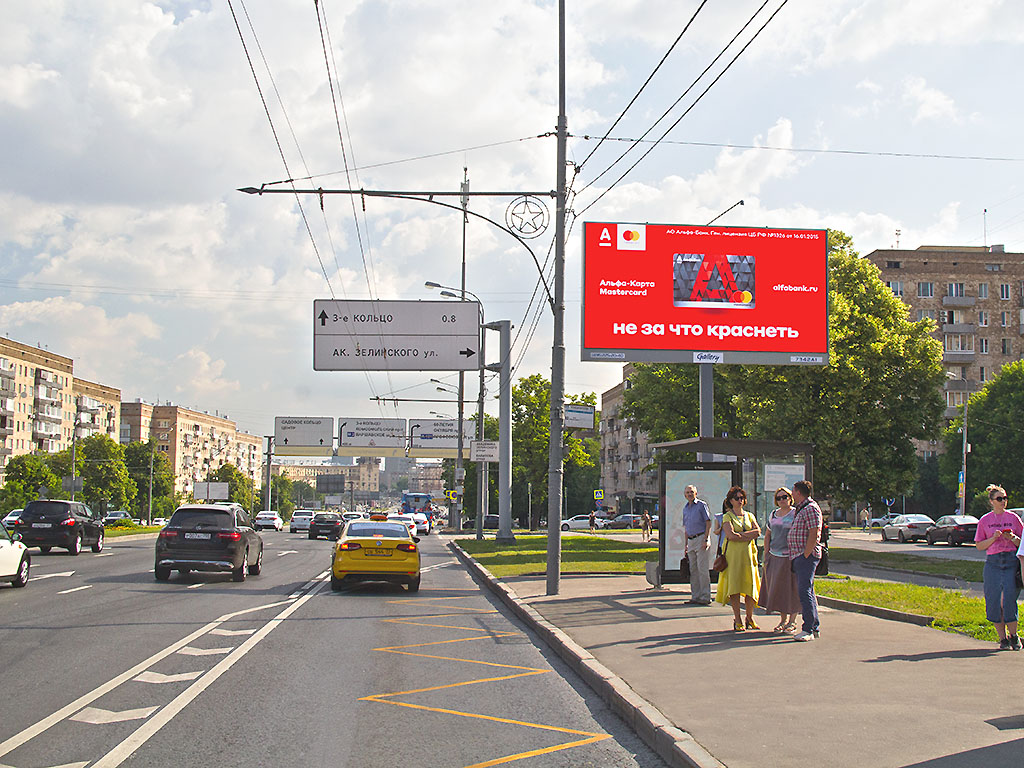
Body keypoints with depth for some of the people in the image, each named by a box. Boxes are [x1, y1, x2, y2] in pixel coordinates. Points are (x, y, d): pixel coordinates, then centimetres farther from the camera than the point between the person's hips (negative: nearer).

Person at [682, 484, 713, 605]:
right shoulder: (685, 508, 18)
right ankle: (695, 596, 11)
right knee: (693, 570, 7)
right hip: (691, 540, 7)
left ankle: (705, 597, -8)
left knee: (702, 569, -9)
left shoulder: (702, 505, -2)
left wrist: (706, 540, -16)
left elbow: (708, 523, -7)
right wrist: (686, 544, 18)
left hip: (701, 538, -7)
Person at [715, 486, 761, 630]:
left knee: (750, 586, 0)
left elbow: (758, 531, 1)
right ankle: (737, 620, -1)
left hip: (748, 553, 4)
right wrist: (748, 535, -6)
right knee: (734, 585, -6)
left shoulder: (749, 516, 16)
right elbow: (730, 535, -11)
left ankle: (750, 618, 11)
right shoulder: (727, 517, 3)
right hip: (733, 553, -4)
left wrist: (740, 535, -9)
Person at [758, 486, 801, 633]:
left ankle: (792, 621, 7)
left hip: (790, 556, -5)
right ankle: (783, 619, 17)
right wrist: (766, 554, 12)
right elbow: (767, 535, 21)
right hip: (774, 556, 5)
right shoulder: (773, 515, 13)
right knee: (777, 588, 6)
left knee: (792, 589, -1)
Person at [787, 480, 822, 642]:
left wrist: (805, 556, -19)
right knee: (807, 592, 12)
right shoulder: (799, 509, 20)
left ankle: (808, 629, -14)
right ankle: (814, 627, 17)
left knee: (804, 592, -13)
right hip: (798, 556, 10)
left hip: (807, 555, -10)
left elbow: (814, 534, -18)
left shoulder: (811, 508, -11)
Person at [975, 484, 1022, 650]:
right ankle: (1003, 638, 9)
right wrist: (993, 538, -8)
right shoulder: (985, 520, 8)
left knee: (1009, 599, -10)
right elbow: (979, 546, 7)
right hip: (993, 563, 1)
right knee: (994, 601, -2)